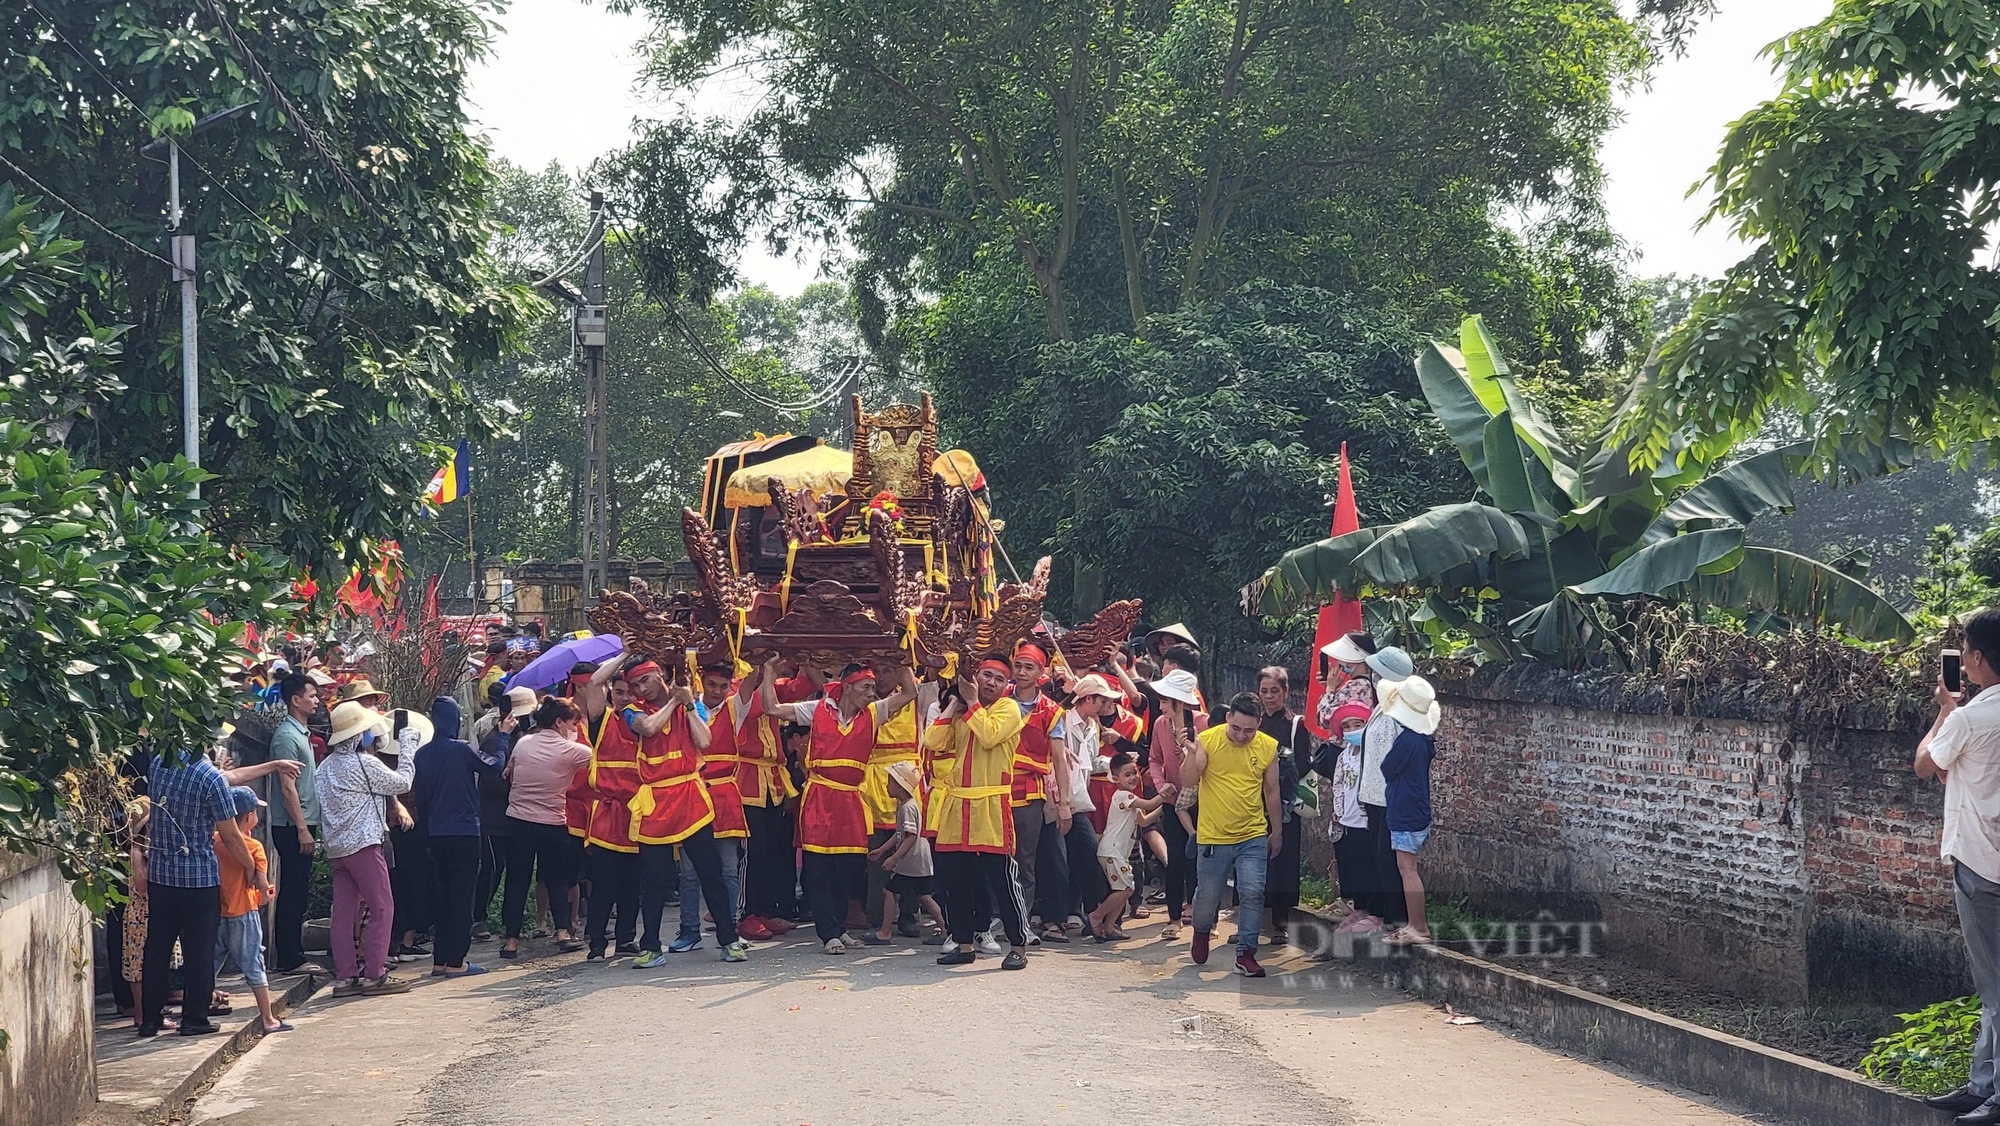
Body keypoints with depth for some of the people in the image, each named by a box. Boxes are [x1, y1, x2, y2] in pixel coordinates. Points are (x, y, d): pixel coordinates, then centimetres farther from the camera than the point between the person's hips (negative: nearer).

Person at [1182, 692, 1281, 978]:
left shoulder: (1268, 747, -1)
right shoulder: (1207, 741, -9)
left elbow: (1271, 791, 10)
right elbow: (1188, 782, -15)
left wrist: (1277, 831, 16)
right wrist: (1192, 753, -32)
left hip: (1253, 836, 1)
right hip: (1213, 836, -1)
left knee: (1253, 893, -9)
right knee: (1208, 895, 9)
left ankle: (1246, 954, 1)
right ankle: (1202, 931, 41)